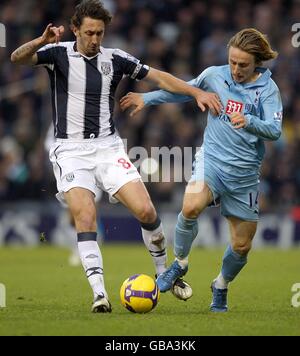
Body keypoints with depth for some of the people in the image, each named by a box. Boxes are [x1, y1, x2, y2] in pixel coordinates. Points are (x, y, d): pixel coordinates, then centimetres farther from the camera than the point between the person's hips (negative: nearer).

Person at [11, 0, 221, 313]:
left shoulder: (115, 59, 6)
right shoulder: (58, 54, -1)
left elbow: (160, 78, 10)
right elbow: (18, 58, -17)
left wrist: (197, 92, -1)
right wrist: (41, 41, -38)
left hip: (108, 147, 2)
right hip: (71, 150, -2)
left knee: (145, 210, -11)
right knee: (85, 217, -19)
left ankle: (164, 273, 12)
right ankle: (99, 294, -19)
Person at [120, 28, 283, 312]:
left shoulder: (267, 88, -6)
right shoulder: (214, 75, 1)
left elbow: (274, 130, -16)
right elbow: (186, 90, 20)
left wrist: (248, 121, -36)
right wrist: (147, 99, 19)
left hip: (245, 173, 0)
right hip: (212, 159, 0)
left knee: (242, 246, 5)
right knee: (191, 207, -32)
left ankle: (221, 287, 36)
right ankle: (179, 264, -7)